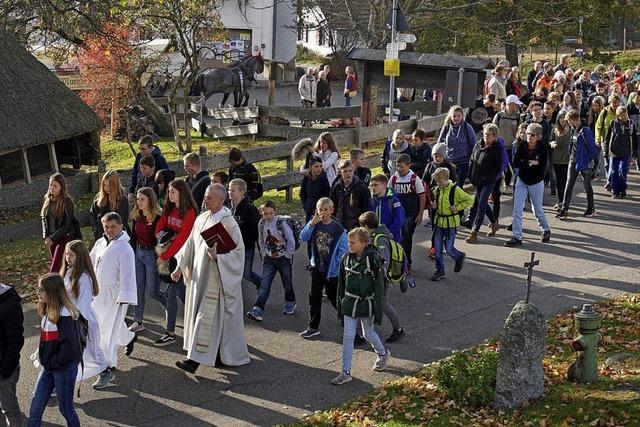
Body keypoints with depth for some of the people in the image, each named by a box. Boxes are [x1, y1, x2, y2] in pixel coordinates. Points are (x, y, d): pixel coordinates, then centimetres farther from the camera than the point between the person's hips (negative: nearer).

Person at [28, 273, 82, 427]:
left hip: (65, 367, -8)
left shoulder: (64, 315, -22)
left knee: (65, 408, 9)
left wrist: (52, 363, -15)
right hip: (48, 366, 8)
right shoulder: (48, 311, 3)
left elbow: (68, 347, -26)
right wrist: (44, 360, 7)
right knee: (36, 407, 7)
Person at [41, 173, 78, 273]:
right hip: (52, 239, 6)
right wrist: (46, 237, -3)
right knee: (59, 268, 12)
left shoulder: (66, 202, -13)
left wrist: (52, 238, -17)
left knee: (54, 270, -11)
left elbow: (67, 225, -15)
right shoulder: (48, 200, 6)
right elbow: (44, 219, 11)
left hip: (64, 238, -6)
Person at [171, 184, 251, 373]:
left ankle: (195, 359, -4)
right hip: (199, 276, 8)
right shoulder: (202, 219, 6)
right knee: (197, 313, 14)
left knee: (207, 317, -6)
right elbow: (190, 244, 13)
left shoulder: (229, 224, -16)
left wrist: (217, 255, -28)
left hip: (217, 278, -8)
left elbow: (238, 253, -15)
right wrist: (180, 267, 11)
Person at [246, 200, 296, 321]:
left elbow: (291, 241, -11)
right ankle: (257, 311, -14)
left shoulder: (281, 223, -15)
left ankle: (290, 303, 35)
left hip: (283, 257, -3)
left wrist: (288, 255, -9)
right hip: (269, 258, 3)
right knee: (265, 284, -6)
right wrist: (264, 254, 6)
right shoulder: (261, 224, -2)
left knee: (287, 282, 11)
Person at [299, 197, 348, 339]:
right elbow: (303, 238, -13)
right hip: (317, 267, 4)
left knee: (334, 297, 7)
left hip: (332, 270, -4)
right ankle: (313, 327, 19)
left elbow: (343, 250, -10)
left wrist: (335, 264, -16)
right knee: (314, 297, 9)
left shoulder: (338, 229, -13)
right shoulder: (314, 225, -1)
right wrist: (312, 223, -23)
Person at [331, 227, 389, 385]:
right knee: (347, 337, 2)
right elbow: (341, 283, 9)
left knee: (368, 333, 15)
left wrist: (378, 312, -14)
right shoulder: (347, 258, -1)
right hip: (350, 303, 4)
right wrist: (340, 306, 11)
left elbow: (379, 287, -13)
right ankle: (346, 373, 8)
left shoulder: (373, 260, -17)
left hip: (366, 304, -4)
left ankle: (383, 353, 45)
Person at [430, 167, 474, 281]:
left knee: (448, 248, 0)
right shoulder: (437, 190, 4)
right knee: (437, 247, 4)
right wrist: (434, 205, 3)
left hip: (451, 223, -5)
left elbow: (470, 200, -9)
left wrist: (457, 207, -15)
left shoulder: (455, 190, -14)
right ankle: (440, 270, 16)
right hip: (439, 222, 5)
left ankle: (459, 257, 32)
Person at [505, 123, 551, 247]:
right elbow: (515, 163, -13)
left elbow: (542, 168, -19)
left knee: (538, 210, 12)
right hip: (522, 182, 2)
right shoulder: (522, 146, -7)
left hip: (536, 183, -2)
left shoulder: (543, 149, -14)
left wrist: (525, 163, -19)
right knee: (517, 210, -6)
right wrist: (531, 163, -19)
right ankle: (517, 237, -1)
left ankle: (546, 230, 38)